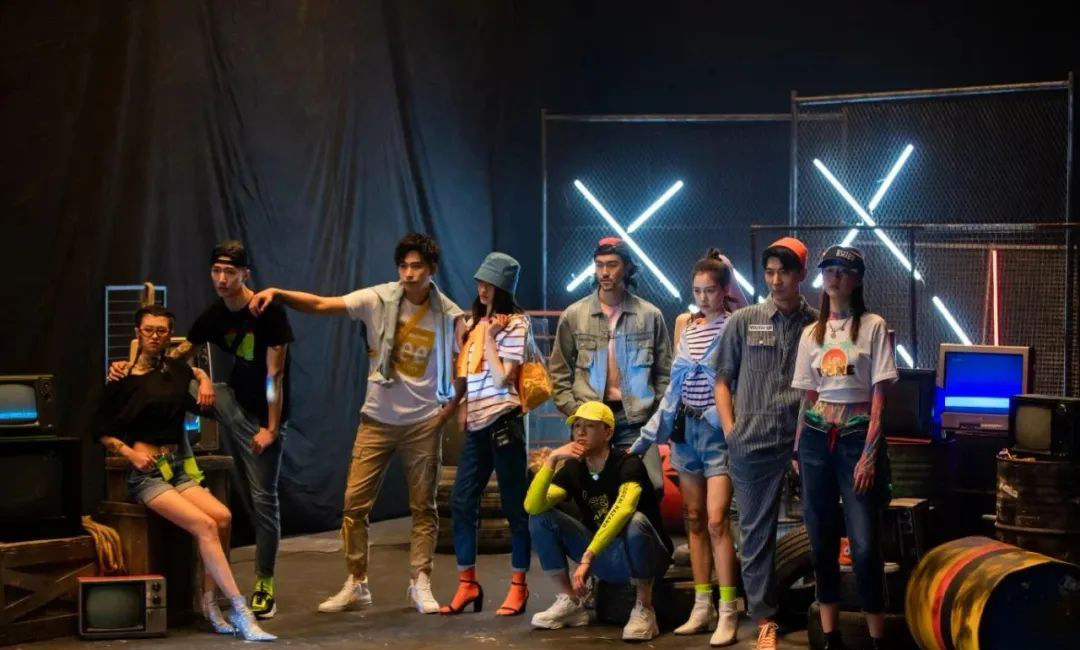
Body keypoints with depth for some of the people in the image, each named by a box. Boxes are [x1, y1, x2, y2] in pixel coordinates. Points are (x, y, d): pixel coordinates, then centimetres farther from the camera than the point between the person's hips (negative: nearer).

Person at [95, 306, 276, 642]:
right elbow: (101, 430, 1)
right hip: (146, 473, -6)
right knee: (205, 525, -25)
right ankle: (240, 612, -26)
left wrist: (205, 382, 12)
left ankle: (210, 604, -11)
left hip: (178, 468, 6)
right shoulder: (123, 381, -4)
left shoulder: (175, 369, 10)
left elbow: (197, 371, 34)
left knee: (222, 517, -21)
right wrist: (130, 453, -13)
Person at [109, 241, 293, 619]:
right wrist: (131, 368, -6)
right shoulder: (214, 315, 0)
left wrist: (271, 428, -19)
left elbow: (275, 373, -17)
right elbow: (181, 353, 10)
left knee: (262, 497, -5)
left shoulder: (268, 311, -17)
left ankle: (265, 585, 2)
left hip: (263, 415, -6)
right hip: (235, 403, 6)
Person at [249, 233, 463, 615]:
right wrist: (277, 293, -25)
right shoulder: (379, 300, -8)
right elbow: (320, 305, -12)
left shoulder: (449, 316, -8)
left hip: (423, 422, -1)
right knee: (355, 503, 1)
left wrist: (450, 408, -3)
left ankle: (420, 585, 16)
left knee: (423, 507, 5)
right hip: (377, 419, 1)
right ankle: (356, 585, 11)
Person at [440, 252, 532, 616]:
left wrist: (489, 337, -13)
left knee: (514, 506, -1)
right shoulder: (475, 321, 14)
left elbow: (503, 378, -15)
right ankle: (467, 584, 12)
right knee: (461, 504, 4)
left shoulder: (514, 324, -7)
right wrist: (464, 405, 11)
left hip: (502, 421, -7)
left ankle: (518, 587, 6)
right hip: (476, 424, 7)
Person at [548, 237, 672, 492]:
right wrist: (574, 412, -2)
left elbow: (664, 373, 9)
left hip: (636, 419, 0)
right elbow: (559, 373, 8)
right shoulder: (573, 315, 5)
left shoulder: (650, 315, 5)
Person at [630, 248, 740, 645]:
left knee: (716, 520, -12)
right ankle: (702, 607, 15)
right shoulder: (688, 330, 13)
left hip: (718, 433, -7)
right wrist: (646, 437, 14)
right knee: (694, 520, 9)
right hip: (685, 429, 7)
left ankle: (728, 613, -9)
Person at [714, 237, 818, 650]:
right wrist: (731, 433, 1)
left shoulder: (818, 325, 4)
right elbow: (723, 380, 10)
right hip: (752, 445, 1)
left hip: (805, 443, -1)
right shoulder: (743, 322, 5)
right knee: (756, 532, 5)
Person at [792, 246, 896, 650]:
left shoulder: (873, 327, -3)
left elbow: (879, 396, -6)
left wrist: (869, 454, -13)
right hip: (817, 437, 5)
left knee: (864, 544, -8)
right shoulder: (811, 333, 11)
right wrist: (798, 450, 11)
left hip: (857, 436, -5)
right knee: (821, 540, 7)